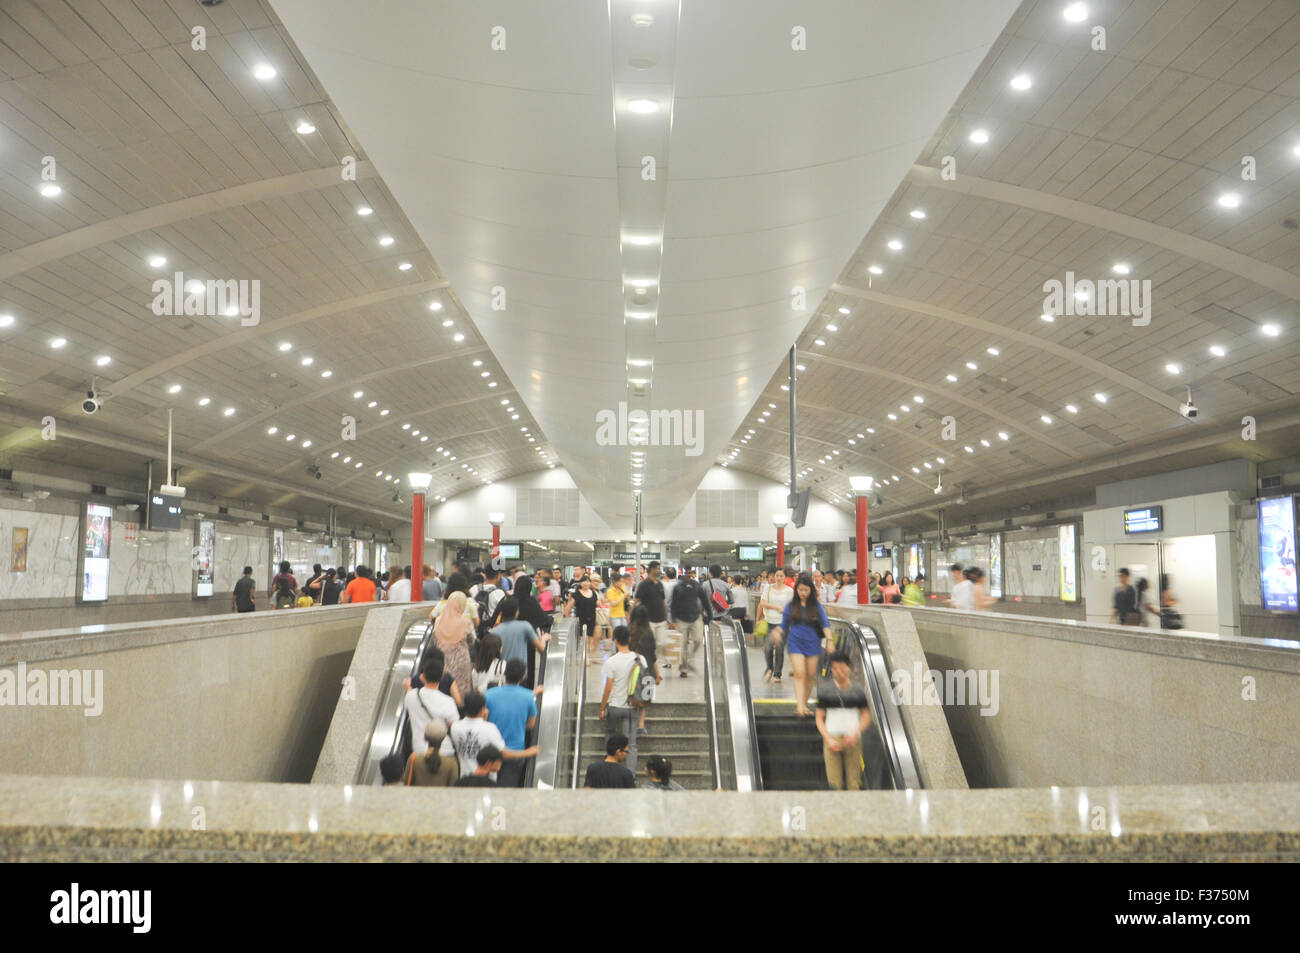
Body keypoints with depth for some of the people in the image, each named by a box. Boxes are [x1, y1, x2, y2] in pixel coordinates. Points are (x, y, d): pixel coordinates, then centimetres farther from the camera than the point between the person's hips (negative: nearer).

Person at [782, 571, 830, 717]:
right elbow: (784, 625, 10)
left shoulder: (816, 605, 2)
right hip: (795, 643, -1)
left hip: (812, 643, 1)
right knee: (799, 673, -14)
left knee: (810, 675, 5)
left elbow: (825, 623, -1)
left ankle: (805, 704, 18)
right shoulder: (790, 606, 4)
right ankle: (799, 705, -20)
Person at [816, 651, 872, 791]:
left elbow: (866, 716, 11)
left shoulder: (857, 690, 4)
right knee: (834, 783, -8)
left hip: (853, 740, 1)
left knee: (853, 783, 1)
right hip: (832, 738, -1)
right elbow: (819, 719, 5)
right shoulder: (825, 689, 2)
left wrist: (855, 733, -6)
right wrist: (828, 739, -8)